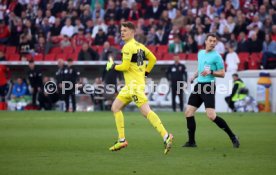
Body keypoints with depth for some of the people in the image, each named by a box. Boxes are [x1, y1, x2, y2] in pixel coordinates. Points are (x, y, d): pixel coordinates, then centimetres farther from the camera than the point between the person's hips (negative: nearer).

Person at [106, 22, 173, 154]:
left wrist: (113, 67, 0)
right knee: (115, 107, 11)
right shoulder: (139, 45, 15)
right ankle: (122, 140, 10)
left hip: (135, 84, -10)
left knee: (146, 111, -17)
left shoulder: (128, 47, -11)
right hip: (130, 85, 10)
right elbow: (153, 59, 21)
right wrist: (145, 72, 20)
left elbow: (125, 66, -17)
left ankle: (166, 136, -25)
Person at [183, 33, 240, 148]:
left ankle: (233, 137, -7)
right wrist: (194, 76, 13)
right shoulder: (200, 53, 15)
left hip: (208, 86, -7)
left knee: (211, 116, -17)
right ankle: (191, 142, 11)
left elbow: (222, 74, -6)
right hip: (199, 85, 7)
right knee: (188, 112, 2)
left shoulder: (216, 56, -6)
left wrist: (211, 72, -21)